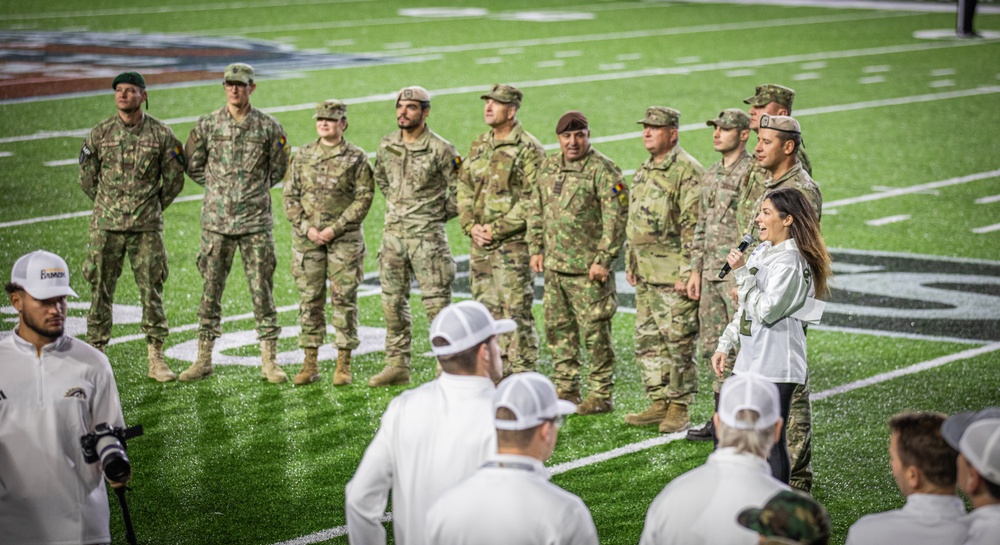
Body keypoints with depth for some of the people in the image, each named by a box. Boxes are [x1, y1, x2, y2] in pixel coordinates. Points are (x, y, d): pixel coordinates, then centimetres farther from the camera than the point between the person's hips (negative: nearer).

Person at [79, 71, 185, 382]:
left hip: (147, 227, -1)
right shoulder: (101, 133, 4)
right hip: (106, 226, 1)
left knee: (151, 290, 0)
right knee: (101, 289, 2)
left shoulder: (161, 134, 1)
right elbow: (87, 176, 14)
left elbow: (174, 180, 9)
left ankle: (156, 359, 7)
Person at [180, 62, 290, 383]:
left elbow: (278, 169, 12)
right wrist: (219, 187, 8)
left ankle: (269, 360, 6)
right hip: (216, 221, 1)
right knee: (210, 290, 4)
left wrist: (256, 191, 8)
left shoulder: (268, 127, 1)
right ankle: (204, 359, 12)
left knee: (262, 290, 0)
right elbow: (193, 165, 13)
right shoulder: (207, 125, 3)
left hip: (256, 223, -1)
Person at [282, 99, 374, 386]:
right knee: (309, 300, 4)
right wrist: (306, 227, -6)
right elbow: (290, 195, 8)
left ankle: (343, 364, 5)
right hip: (307, 237, 3)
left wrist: (335, 228, -13)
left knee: (344, 299, -1)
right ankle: (310, 363, 10)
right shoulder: (303, 155, 9)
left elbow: (364, 198, -5)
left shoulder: (356, 158, 0)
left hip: (344, 237, -3)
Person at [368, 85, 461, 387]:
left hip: (427, 236, -6)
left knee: (436, 303, -6)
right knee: (393, 302, 8)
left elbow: (460, 191, -3)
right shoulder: (387, 146, 6)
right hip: (393, 233, 6)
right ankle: (397, 365, 16)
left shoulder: (440, 150, -10)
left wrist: (439, 214, 1)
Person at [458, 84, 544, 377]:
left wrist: (497, 229, -15)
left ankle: (522, 374, -2)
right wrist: (471, 226, -1)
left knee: (516, 311, -6)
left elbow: (534, 200, -14)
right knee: (486, 309, 11)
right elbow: (464, 188, 16)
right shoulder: (479, 146, 13)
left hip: (513, 244, -7)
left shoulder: (528, 149, -9)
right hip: (480, 243, 7)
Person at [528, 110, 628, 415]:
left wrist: (604, 260, -17)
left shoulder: (602, 170, -10)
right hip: (554, 265, 7)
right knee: (558, 330, 12)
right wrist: (536, 248, 13)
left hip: (588, 268, -7)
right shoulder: (548, 167, 12)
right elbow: (537, 211, 21)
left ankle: (601, 395, 5)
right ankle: (565, 391, 22)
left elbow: (616, 218, -14)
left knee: (595, 332, -3)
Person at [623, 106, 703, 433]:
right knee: (647, 342, 11)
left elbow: (693, 228, -16)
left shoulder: (687, 172, -12)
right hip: (646, 274, 9)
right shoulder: (644, 171, 17)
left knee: (679, 344, -4)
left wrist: (686, 273, -19)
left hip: (673, 275, -9)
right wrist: (630, 263, 19)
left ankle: (680, 408, 3)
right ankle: (659, 403, 19)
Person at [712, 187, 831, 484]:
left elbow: (765, 311, -22)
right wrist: (724, 346, 17)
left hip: (775, 365, -10)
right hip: (749, 360, 10)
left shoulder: (791, 262, -16)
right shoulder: (761, 252, 13)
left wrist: (742, 273, -17)